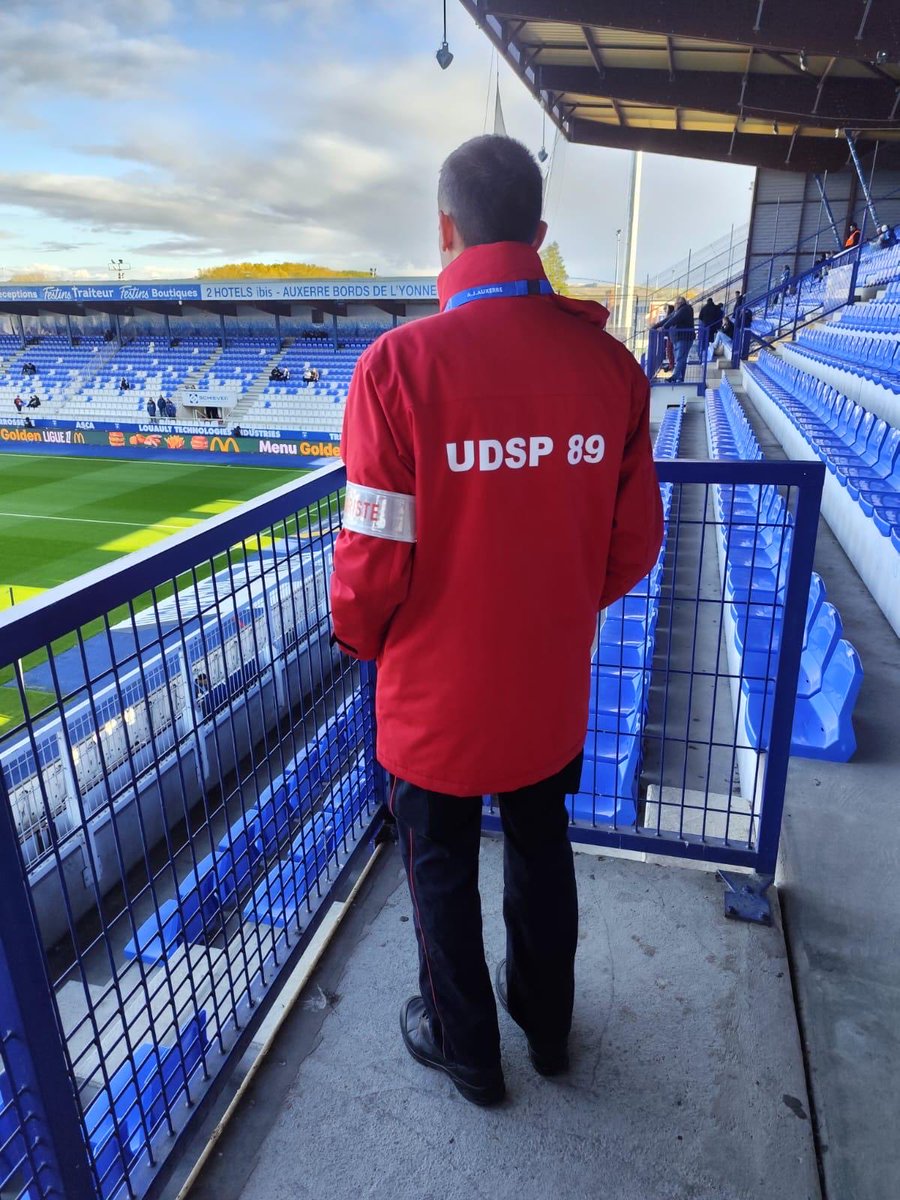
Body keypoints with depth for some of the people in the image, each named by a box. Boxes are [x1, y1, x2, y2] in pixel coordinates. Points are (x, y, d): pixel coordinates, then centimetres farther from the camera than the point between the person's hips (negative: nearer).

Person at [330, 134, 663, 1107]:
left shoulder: (400, 363, -21)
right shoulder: (610, 362, -9)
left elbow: (375, 557, -19)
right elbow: (635, 543, -3)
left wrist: (359, 636, 3)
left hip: (437, 691, -3)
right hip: (553, 687, 4)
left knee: (442, 872, 21)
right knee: (542, 851, 27)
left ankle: (465, 1051, 46)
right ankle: (546, 1025, 51)